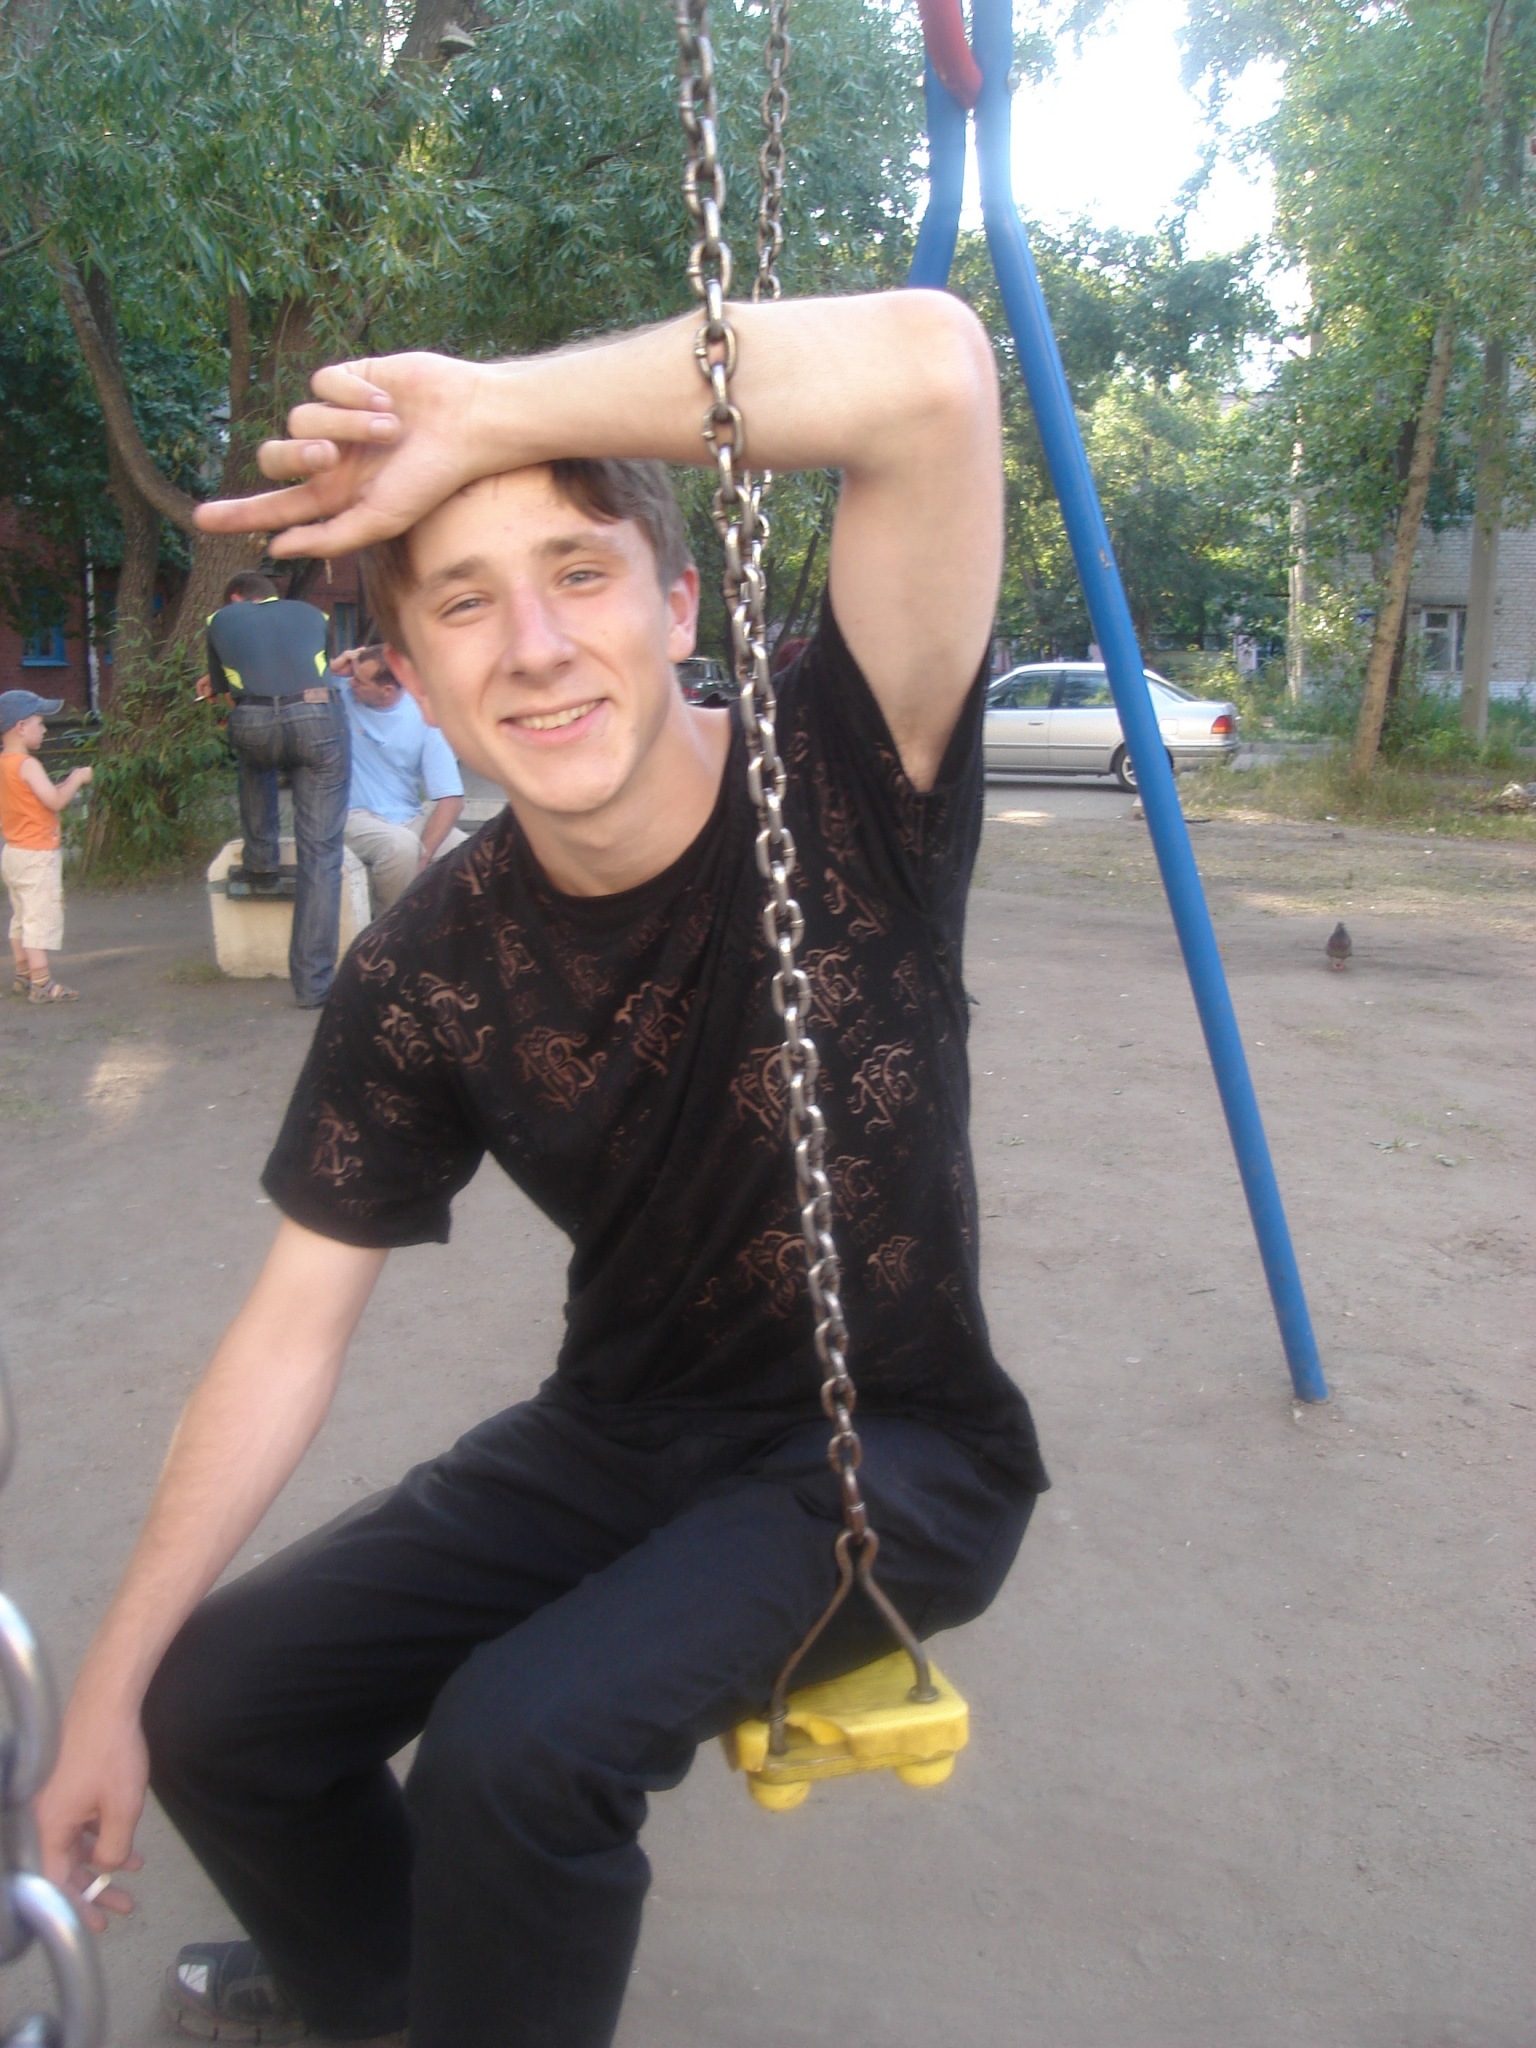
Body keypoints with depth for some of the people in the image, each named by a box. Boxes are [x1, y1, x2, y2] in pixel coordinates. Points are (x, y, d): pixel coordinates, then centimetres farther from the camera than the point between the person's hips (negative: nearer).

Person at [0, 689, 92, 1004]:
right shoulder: (27, 765, -18)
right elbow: (55, 801, -24)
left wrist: (65, 785, 10)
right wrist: (77, 779, -9)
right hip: (37, 855, -9)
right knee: (41, 917, -7)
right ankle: (42, 984, -8)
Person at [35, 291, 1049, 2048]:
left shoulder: (840, 791, -20)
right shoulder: (426, 975, -10)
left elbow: (934, 371, -36)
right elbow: (295, 1330, -3)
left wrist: (486, 411, -31)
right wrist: (109, 1687, -2)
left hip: (884, 1458, -4)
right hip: (617, 1439, 5)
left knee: (518, 1742, -28)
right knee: (213, 1702, 2)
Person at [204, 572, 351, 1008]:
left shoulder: (221, 619, 25)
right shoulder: (313, 615, 29)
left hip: (253, 726, 0)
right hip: (320, 721, 0)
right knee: (320, 855, 2)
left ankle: (262, 868, 34)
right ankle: (312, 982, 0)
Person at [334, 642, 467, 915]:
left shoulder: (424, 717, -4)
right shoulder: (341, 698, -2)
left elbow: (451, 799, -8)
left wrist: (422, 857, -20)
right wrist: (332, 670, -12)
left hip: (409, 817, 2)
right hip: (356, 815, -2)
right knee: (402, 844, -36)